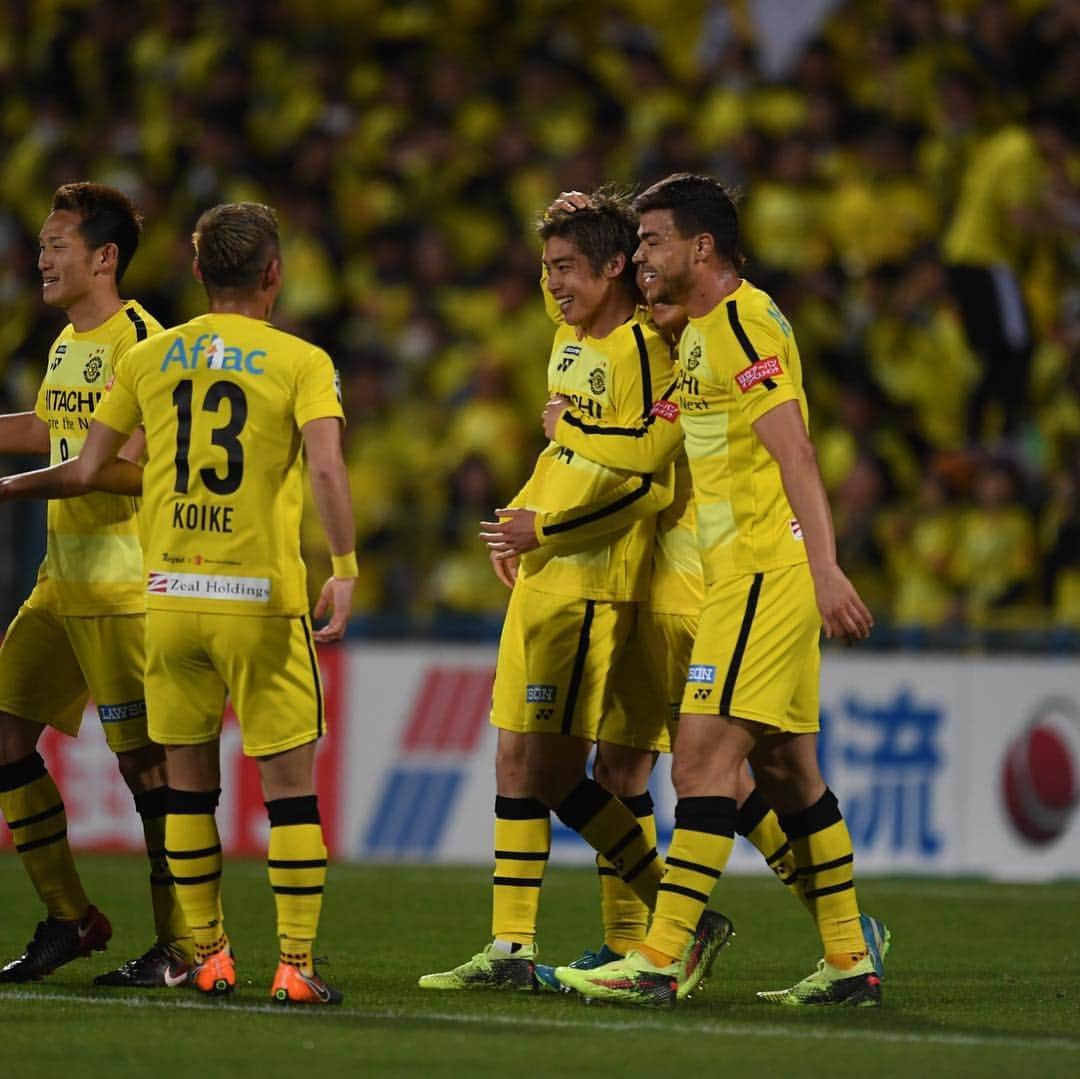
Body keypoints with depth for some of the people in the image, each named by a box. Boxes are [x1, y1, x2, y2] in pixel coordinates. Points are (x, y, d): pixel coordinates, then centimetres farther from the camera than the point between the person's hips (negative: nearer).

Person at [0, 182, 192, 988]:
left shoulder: (138, 342, -13)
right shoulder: (68, 344, 14)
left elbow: (129, 464, -20)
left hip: (124, 584, -9)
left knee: (144, 755, -6)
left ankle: (184, 946, 1)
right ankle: (69, 918, 16)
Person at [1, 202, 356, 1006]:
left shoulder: (150, 358, 8)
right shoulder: (301, 362, -2)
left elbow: (83, 474, 9)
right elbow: (325, 466, -17)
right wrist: (344, 569, -20)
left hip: (169, 594, 3)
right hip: (261, 599, -3)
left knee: (189, 777, 14)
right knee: (289, 779, 1)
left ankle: (209, 955, 15)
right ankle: (296, 963, -5)